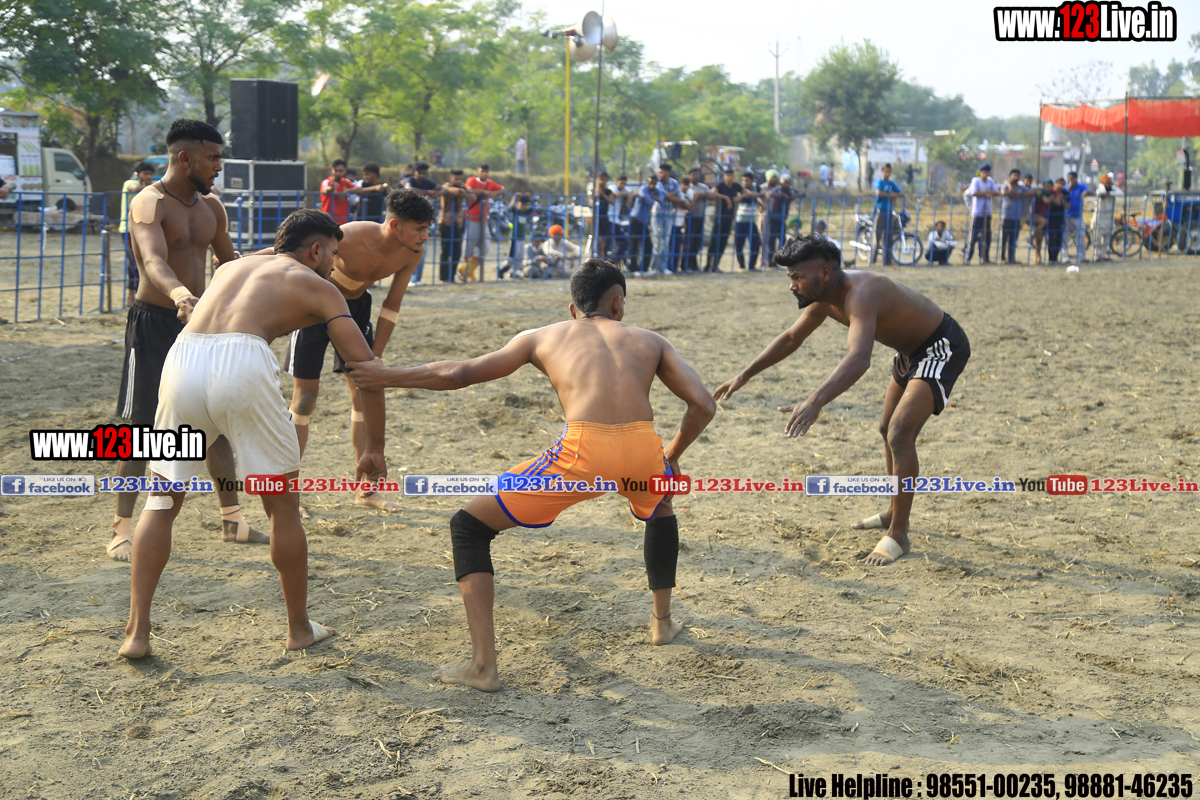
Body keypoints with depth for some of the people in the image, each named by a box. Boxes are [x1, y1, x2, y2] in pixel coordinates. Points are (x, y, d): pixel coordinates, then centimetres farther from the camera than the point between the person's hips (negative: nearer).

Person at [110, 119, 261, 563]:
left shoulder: (210, 207, 10)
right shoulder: (150, 203, -15)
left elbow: (228, 260, 25)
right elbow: (154, 261, -33)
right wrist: (179, 293, -52)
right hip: (153, 322, -7)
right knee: (141, 427, -3)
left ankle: (232, 518, 19)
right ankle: (123, 528, 5)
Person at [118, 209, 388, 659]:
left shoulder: (233, 266, 35)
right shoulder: (316, 286, 21)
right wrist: (375, 449, 20)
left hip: (183, 357, 4)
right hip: (242, 365, -4)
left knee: (162, 502, 18)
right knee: (282, 505, 14)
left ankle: (137, 632, 12)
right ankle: (300, 628, 25)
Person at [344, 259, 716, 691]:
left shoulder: (542, 337, 24)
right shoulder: (650, 341, 27)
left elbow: (460, 373, 22)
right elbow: (703, 404, 16)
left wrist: (390, 377, 36)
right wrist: (672, 455, 33)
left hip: (582, 452, -3)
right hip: (642, 452, 3)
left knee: (468, 527, 12)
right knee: (660, 508, 42)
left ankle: (483, 665, 1)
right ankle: (662, 621, 49)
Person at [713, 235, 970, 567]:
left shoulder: (860, 293, -36)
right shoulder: (826, 295, -6)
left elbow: (858, 359, -53)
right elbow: (791, 338, 11)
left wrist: (815, 403, -65)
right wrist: (744, 376, 8)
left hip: (943, 347, -10)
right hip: (912, 349, 10)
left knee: (900, 434, -21)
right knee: (889, 430, 22)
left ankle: (898, 536, -10)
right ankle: (894, 514, 42)